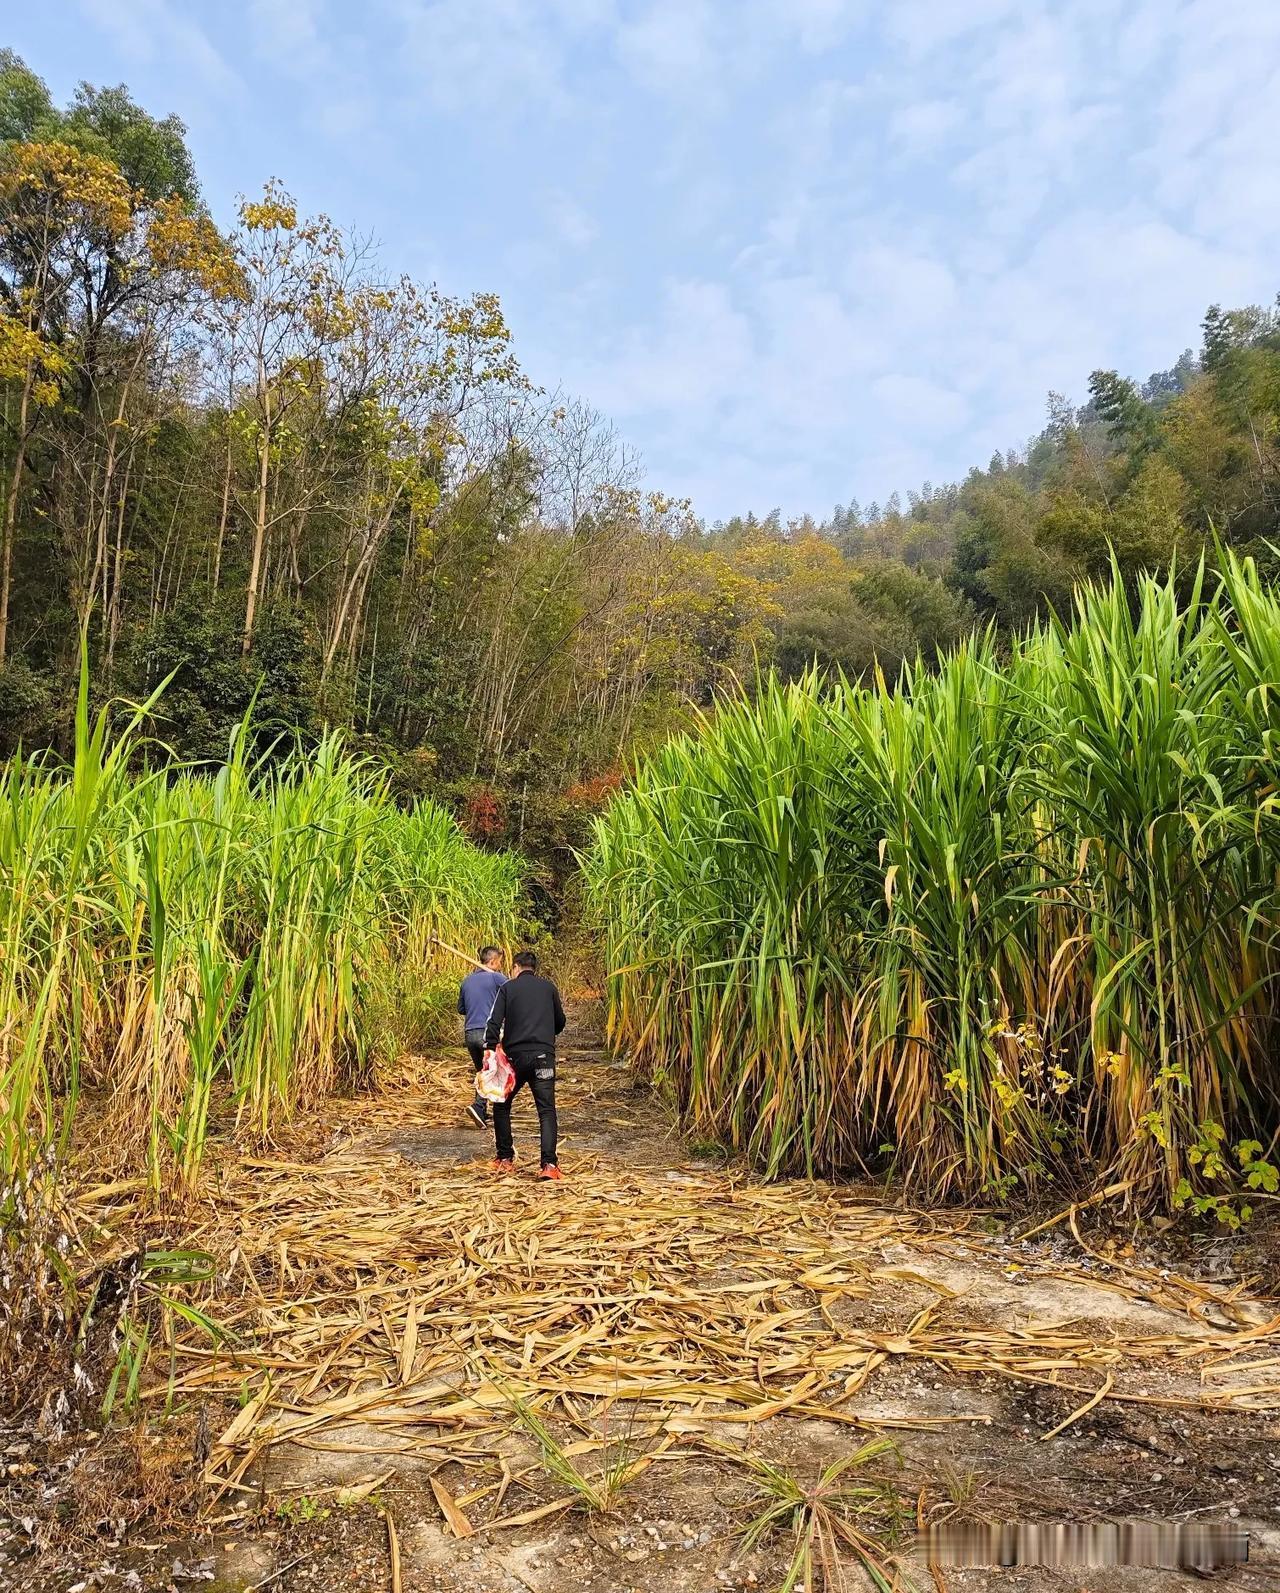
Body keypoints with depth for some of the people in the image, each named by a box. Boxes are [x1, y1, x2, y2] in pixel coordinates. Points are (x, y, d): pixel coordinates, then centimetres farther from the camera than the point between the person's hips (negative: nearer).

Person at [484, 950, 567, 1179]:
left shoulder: (508, 987, 6)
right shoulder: (548, 987, 12)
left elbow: (495, 1022, -6)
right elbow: (560, 1023, 19)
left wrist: (490, 1051, -8)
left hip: (515, 1056, -1)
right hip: (544, 1056, 1)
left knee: (501, 1105, 19)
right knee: (547, 1111, -1)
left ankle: (505, 1159, 20)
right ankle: (549, 1164, -16)